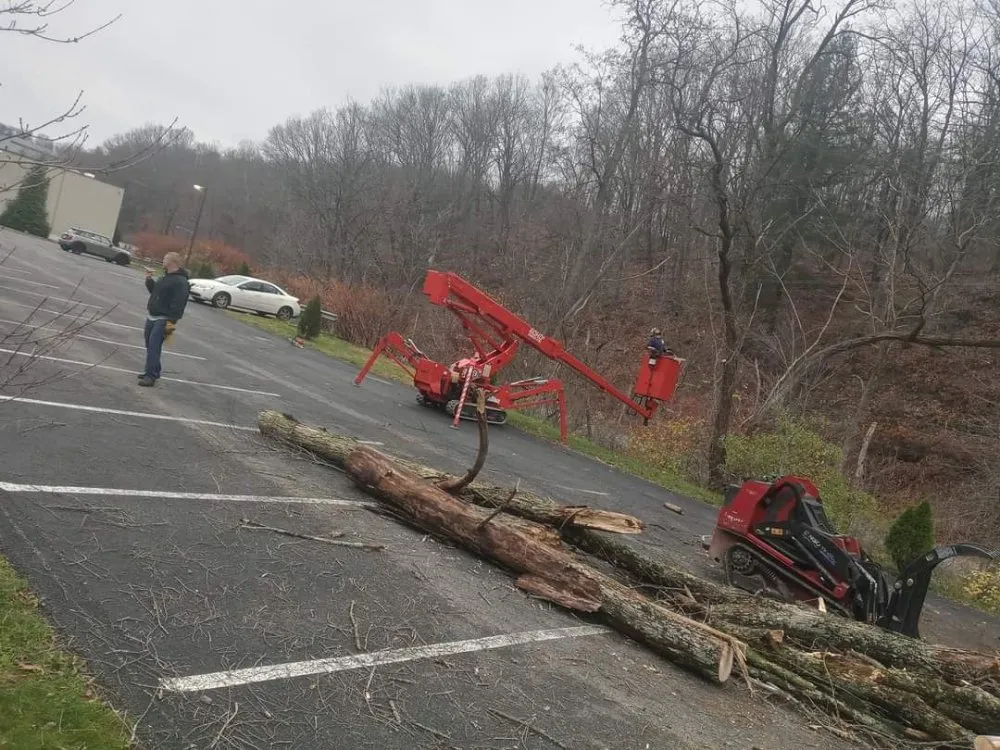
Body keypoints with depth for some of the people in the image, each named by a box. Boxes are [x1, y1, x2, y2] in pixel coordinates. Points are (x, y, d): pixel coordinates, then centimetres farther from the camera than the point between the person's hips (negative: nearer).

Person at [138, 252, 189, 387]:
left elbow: (179, 304, -23)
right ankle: (152, 371, 27)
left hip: (163, 320, -10)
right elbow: (154, 291, 27)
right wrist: (149, 280, 9)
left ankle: (151, 376, -14)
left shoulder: (180, 282, -17)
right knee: (150, 344, 15)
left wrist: (171, 321, -28)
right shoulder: (165, 277, 16)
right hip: (152, 317, 10)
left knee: (154, 346, -15)